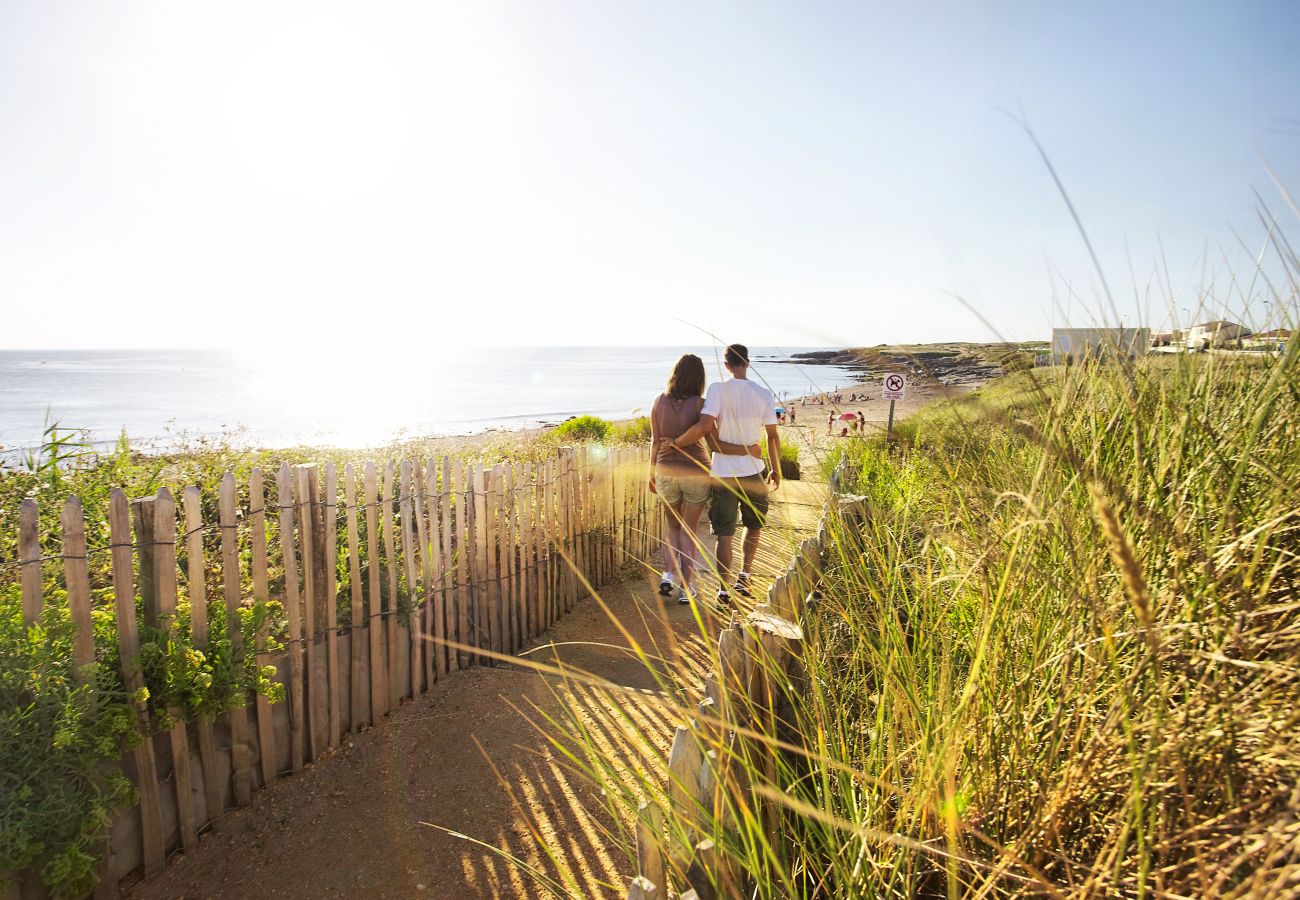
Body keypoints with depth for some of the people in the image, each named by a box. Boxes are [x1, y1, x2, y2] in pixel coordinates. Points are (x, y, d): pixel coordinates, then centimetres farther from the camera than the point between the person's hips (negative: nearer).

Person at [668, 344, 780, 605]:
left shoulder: (718, 389, -10)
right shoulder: (764, 394, -2)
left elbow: (704, 426, -22)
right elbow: (772, 437, 2)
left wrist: (675, 442, -9)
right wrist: (776, 469, 14)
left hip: (723, 474, -2)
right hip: (753, 471, 2)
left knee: (725, 535, 6)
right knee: (754, 526, 24)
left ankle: (724, 590, 9)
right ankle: (745, 576, 23)